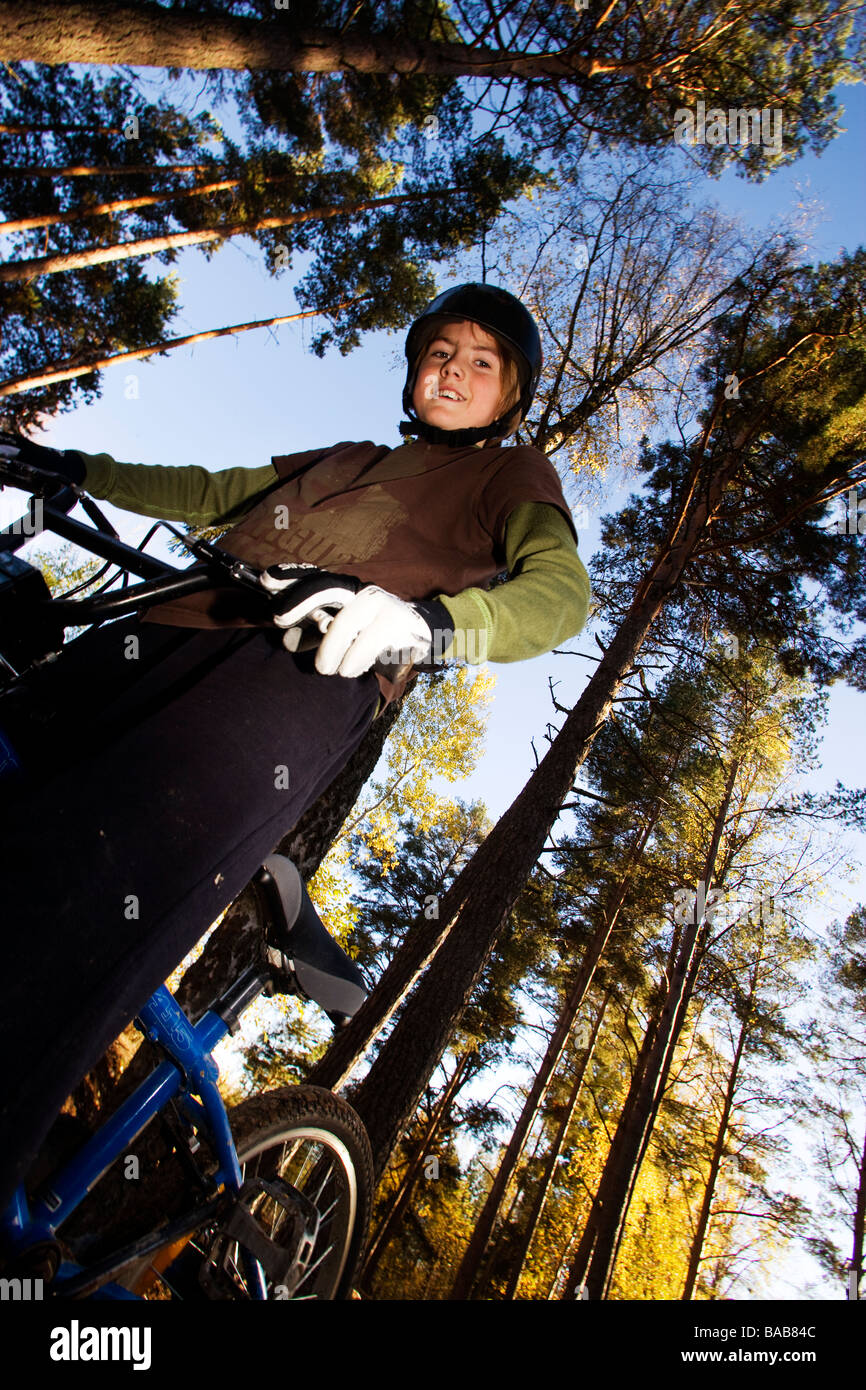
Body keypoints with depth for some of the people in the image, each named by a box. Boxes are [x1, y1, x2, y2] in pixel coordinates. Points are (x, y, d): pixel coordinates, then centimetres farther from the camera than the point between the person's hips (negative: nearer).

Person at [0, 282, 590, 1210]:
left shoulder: (510, 476, 19)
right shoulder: (343, 463, 37)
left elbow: (561, 589, -3)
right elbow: (210, 494, 42)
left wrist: (428, 620, -24)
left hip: (313, 673, -6)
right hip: (187, 626, 7)